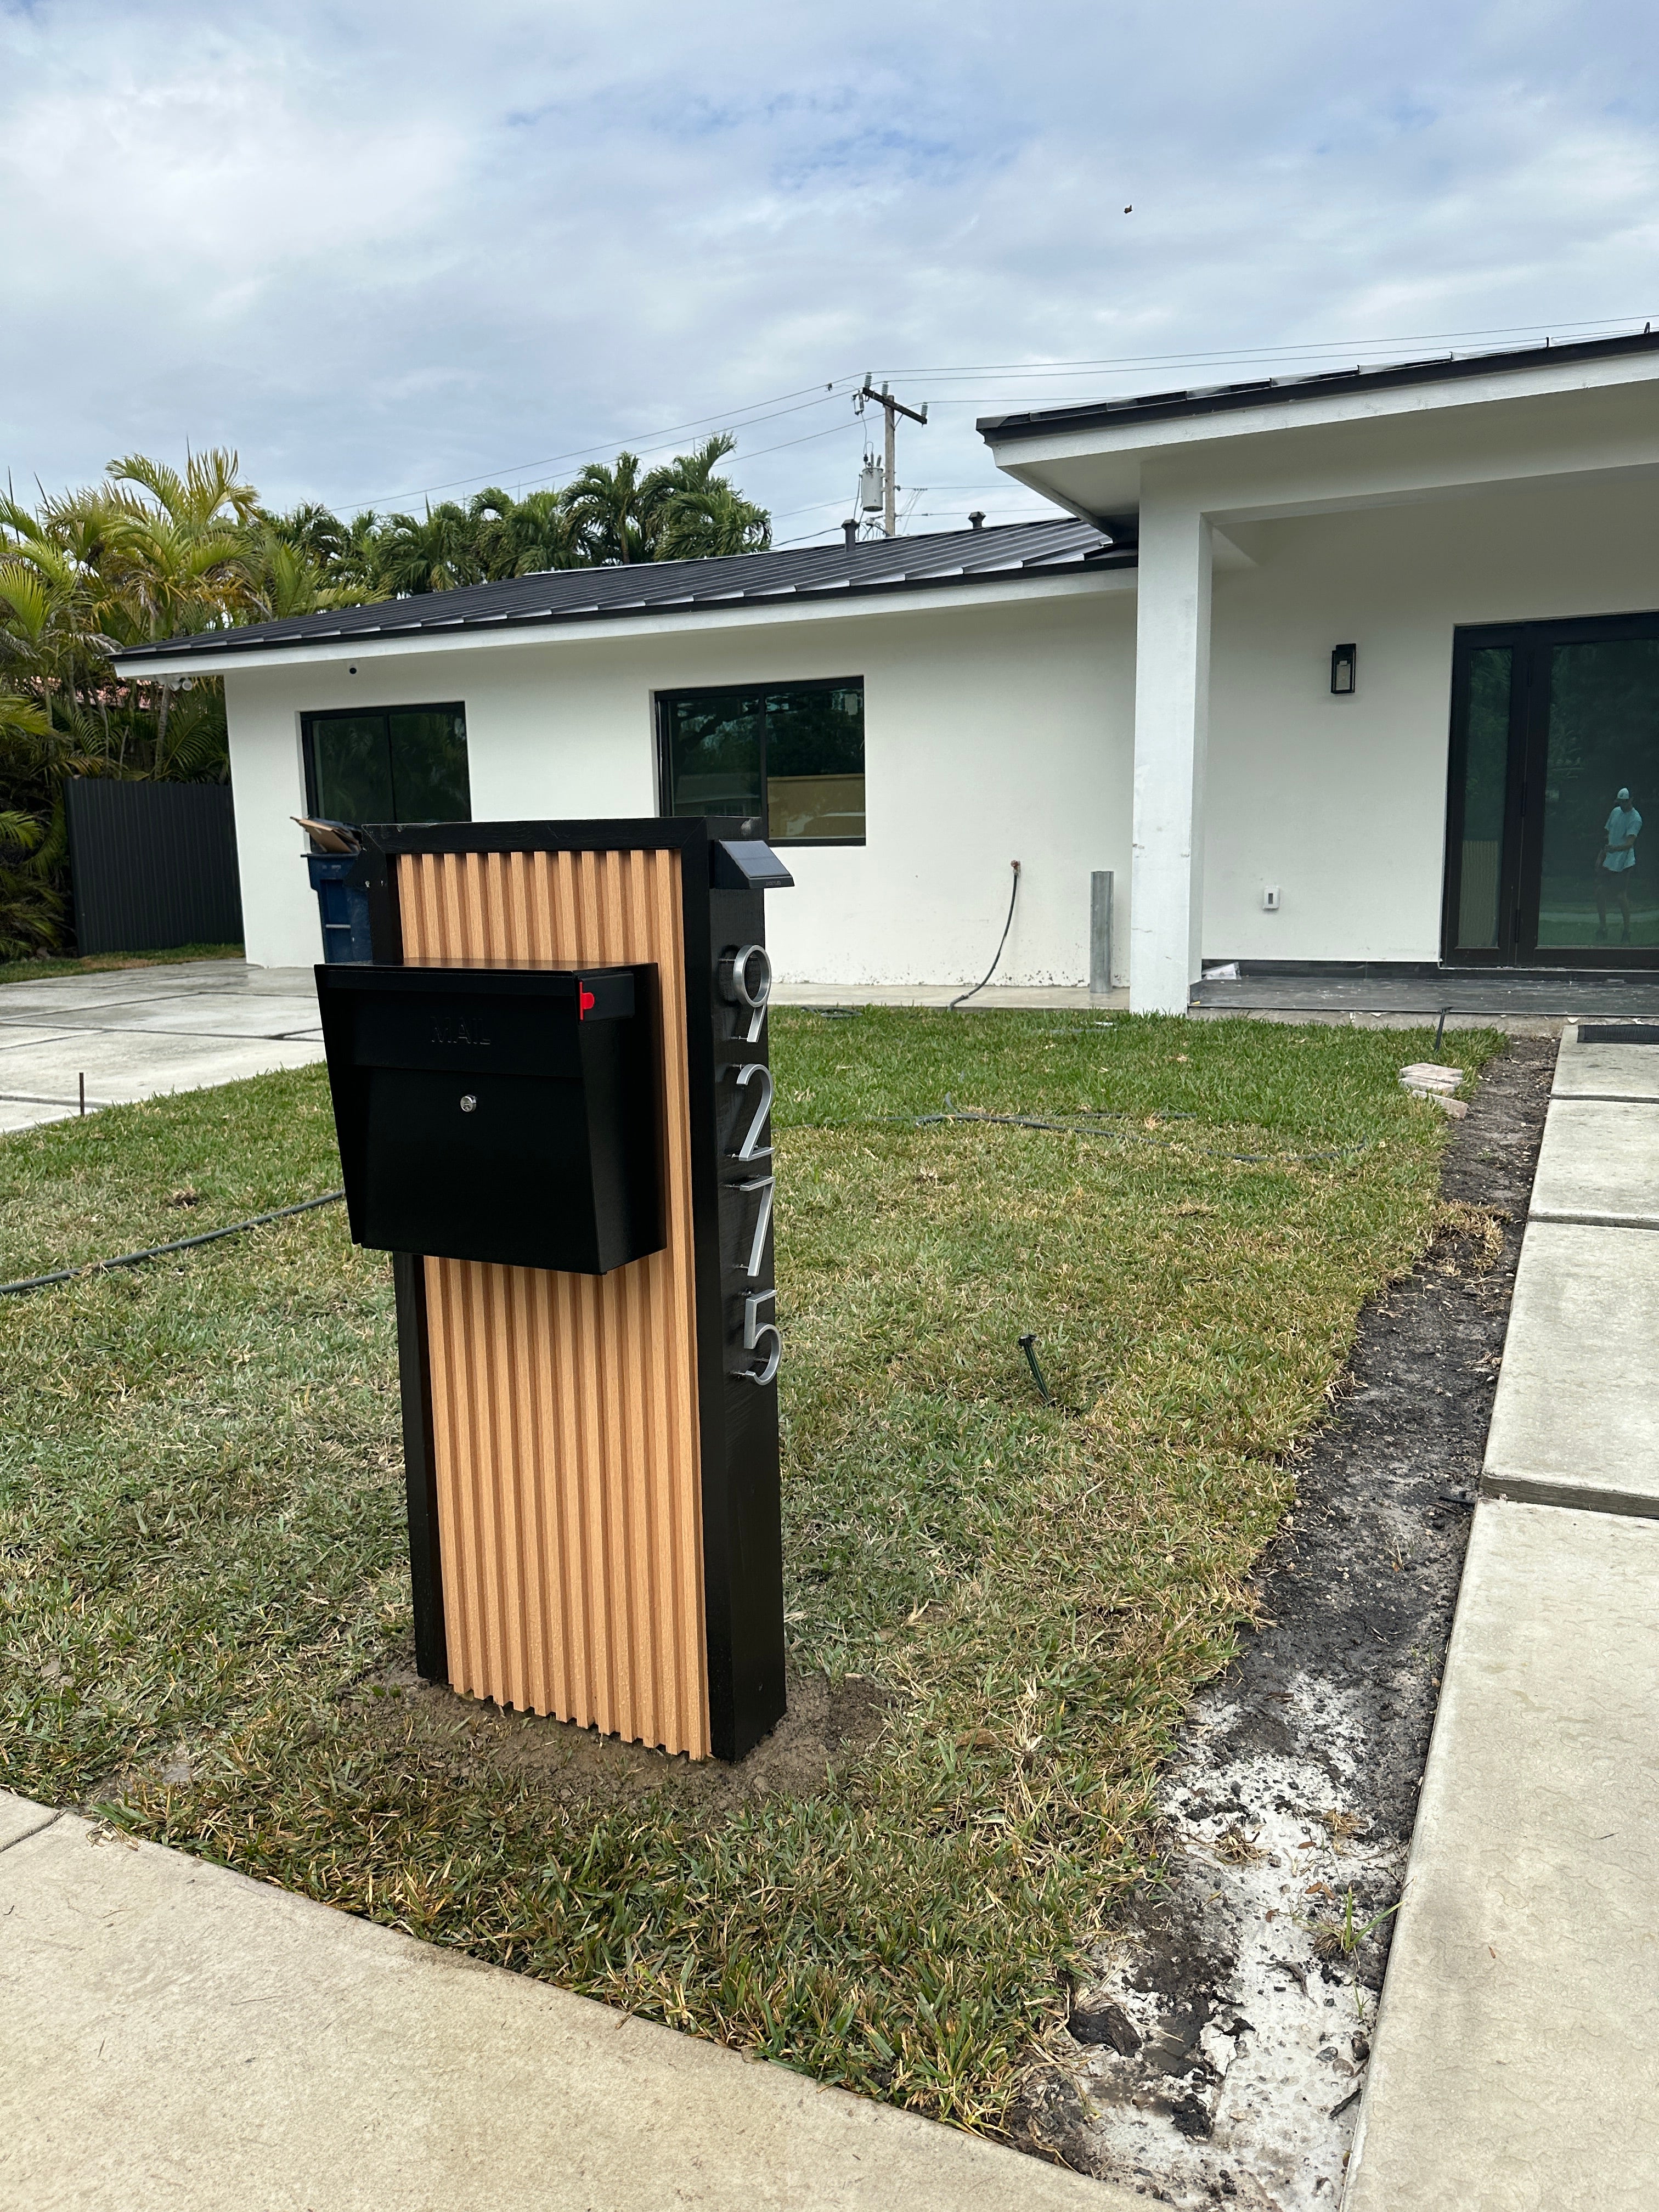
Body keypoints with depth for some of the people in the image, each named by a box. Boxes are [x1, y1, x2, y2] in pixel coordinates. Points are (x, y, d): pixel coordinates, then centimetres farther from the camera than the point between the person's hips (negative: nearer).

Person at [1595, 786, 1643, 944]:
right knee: (1600, 891, 1)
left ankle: (1627, 931, 5)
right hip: (1608, 860, 7)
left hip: (1623, 863, -7)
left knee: (1621, 895, -7)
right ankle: (1603, 928, 12)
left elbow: (1630, 842, -24)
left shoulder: (1635, 819, -12)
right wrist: (1601, 856, 15)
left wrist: (1615, 848, -41)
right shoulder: (1615, 812, 10)